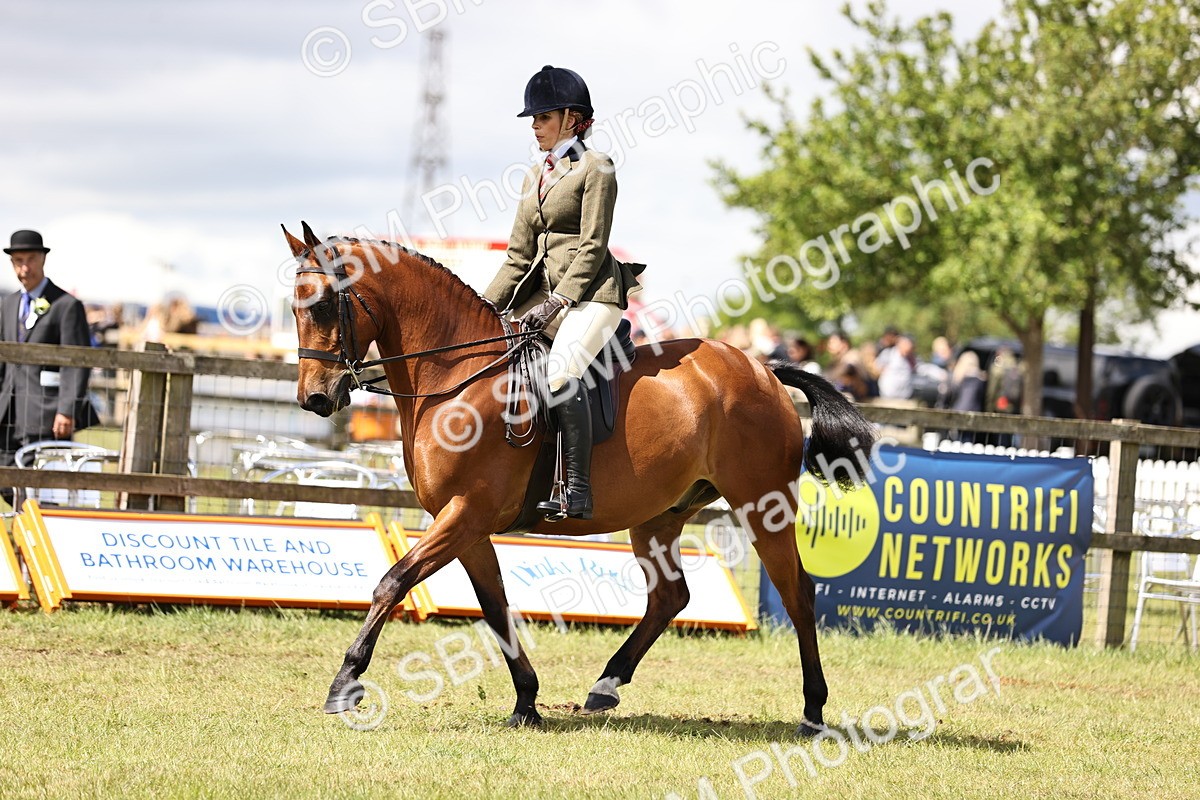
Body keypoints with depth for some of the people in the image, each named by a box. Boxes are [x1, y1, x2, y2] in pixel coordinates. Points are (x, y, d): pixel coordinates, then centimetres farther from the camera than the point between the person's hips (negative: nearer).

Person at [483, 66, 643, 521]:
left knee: (561, 371, -31)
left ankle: (578, 491, -33)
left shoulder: (595, 168, -3)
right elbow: (519, 257, 17)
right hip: (545, 292, 9)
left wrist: (556, 303, -18)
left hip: (591, 293, -9)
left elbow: (592, 248, -11)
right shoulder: (535, 178, 19)